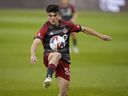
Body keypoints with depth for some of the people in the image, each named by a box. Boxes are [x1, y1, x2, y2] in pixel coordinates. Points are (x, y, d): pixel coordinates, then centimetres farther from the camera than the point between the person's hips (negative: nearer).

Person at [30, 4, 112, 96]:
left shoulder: (66, 25, 2)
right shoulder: (46, 28, -9)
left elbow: (83, 29, 15)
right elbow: (36, 42, -22)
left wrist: (101, 36, 18)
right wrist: (33, 55, -42)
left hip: (64, 60, 4)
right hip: (49, 58, -4)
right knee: (57, 55, -42)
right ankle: (48, 78, -59)